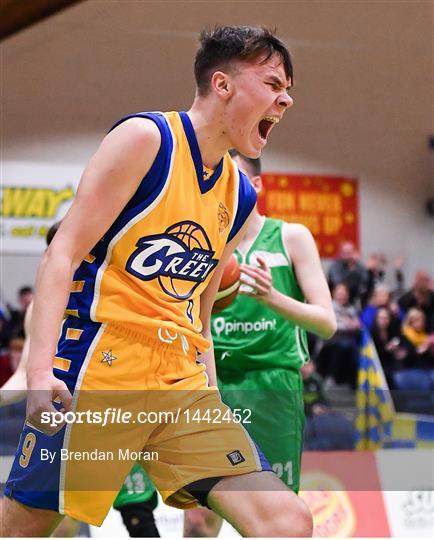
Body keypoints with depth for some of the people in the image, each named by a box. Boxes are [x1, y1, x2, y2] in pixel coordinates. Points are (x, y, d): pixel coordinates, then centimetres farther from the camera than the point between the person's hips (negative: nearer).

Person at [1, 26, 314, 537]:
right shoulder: (146, 137, -6)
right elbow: (63, 253, -12)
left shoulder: (241, 194, 15)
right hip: (97, 369, -6)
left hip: (183, 384, 7)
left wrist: (212, 401, 19)